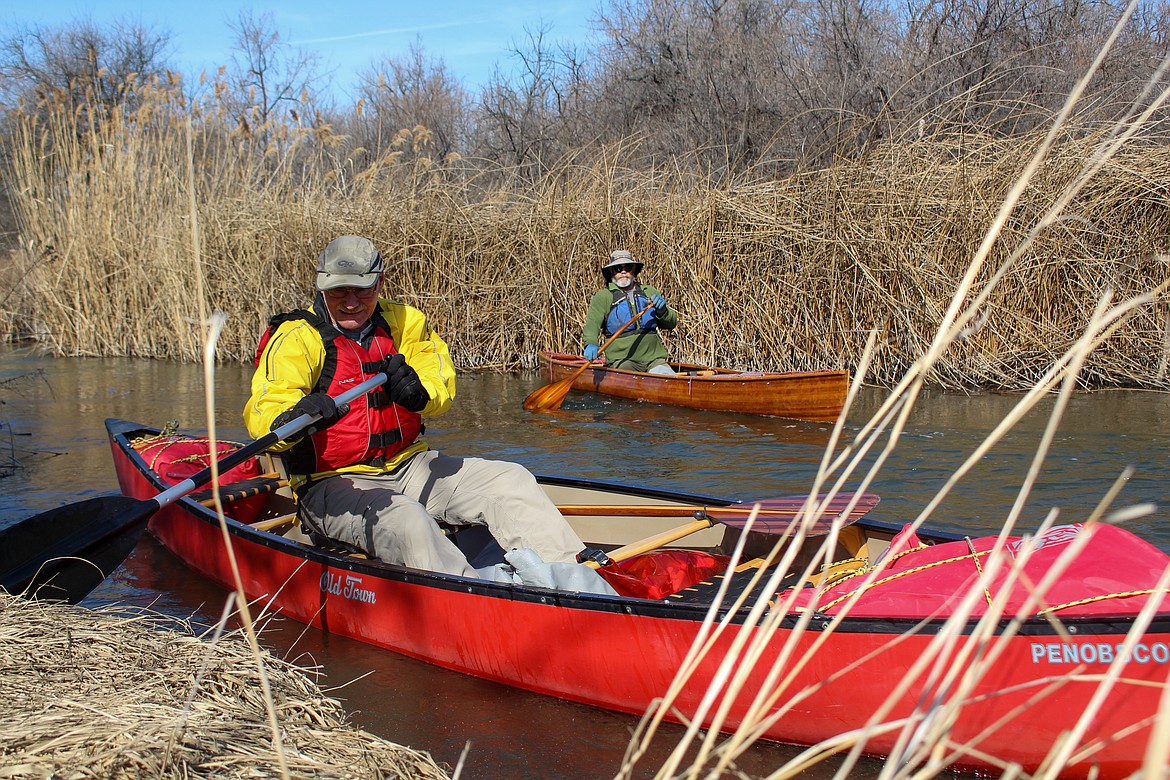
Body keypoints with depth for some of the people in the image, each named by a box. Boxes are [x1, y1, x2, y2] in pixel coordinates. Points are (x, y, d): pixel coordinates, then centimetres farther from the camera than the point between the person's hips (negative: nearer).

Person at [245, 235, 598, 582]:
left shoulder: (404, 323, 7)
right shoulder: (298, 338, -9)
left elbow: (442, 385, -4)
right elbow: (262, 412, -24)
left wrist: (421, 392, -29)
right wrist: (294, 416, -49)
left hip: (408, 467, 6)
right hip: (332, 484, -6)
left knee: (509, 480, -8)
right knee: (405, 522, -36)